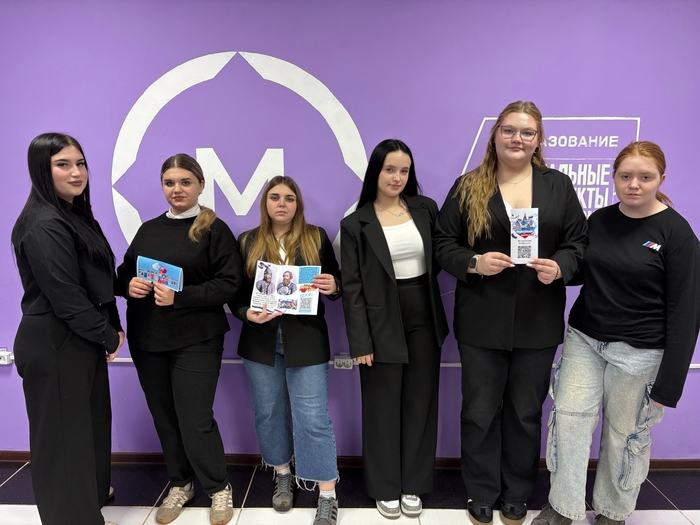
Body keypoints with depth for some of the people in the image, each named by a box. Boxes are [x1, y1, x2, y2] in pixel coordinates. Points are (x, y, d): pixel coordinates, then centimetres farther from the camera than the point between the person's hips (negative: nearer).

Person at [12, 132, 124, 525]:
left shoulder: (78, 216, 10)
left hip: (82, 339, 9)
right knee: (63, 430, 7)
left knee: (90, 418, 22)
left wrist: (112, 329, 6)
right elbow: (65, 295, -23)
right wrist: (108, 336, -12)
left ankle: (91, 489, 44)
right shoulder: (44, 225, -20)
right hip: (55, 345, -9)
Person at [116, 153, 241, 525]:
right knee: (163, 417, 14)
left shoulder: (215, 230, -5)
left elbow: (229, 284, -12)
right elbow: (123, 274, 16)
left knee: (195, 421, -2)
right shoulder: (148, 230, 11)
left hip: (196, 340, -5)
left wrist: (180, 297, -22)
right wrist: (129, 286, -8)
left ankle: (219, 489, 23)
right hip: (146, 340, 5)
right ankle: (180, 485, 36)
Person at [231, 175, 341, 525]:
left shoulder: (316, 238, 3)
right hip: (261, 341, 3)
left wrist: (333, 287, -17)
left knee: (313, 417, -1)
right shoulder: (247, 242, 4)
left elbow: (336, 282, 6)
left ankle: (327, 496, 10)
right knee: (268, 411, 15)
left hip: (306, 341, -2)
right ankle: (282, 476, 37)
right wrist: (248, 314, -17)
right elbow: (235, 292, 2)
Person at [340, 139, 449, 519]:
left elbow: (439, 259, 9)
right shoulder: (355, 224, -5)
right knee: (383, 409, 10)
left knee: (420, 404, 13)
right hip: (383, 325, -3)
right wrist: (360, 342, -11)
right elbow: (352, 287, -7)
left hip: (424, 320, 3)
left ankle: (413, 485, 31)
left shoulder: (426, 209, 3)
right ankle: (385, 488, 30)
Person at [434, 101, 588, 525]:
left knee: (526, 412, 15)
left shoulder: (559, 185, 6)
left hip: (538, 325, 2)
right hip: (481, 323, -1)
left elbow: (579, 242, 6)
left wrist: (560, 267, -14)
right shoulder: (467, 187, 1)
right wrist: (474, 263, -19)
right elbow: (444, 245, -1)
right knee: (480, 412, 11)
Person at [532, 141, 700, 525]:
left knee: (625, 434, 9)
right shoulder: (599, 220, 3)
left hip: (640, 353, -4)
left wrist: (668, 384, -11)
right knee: (568, 420, 3)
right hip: (583, 339, 4)